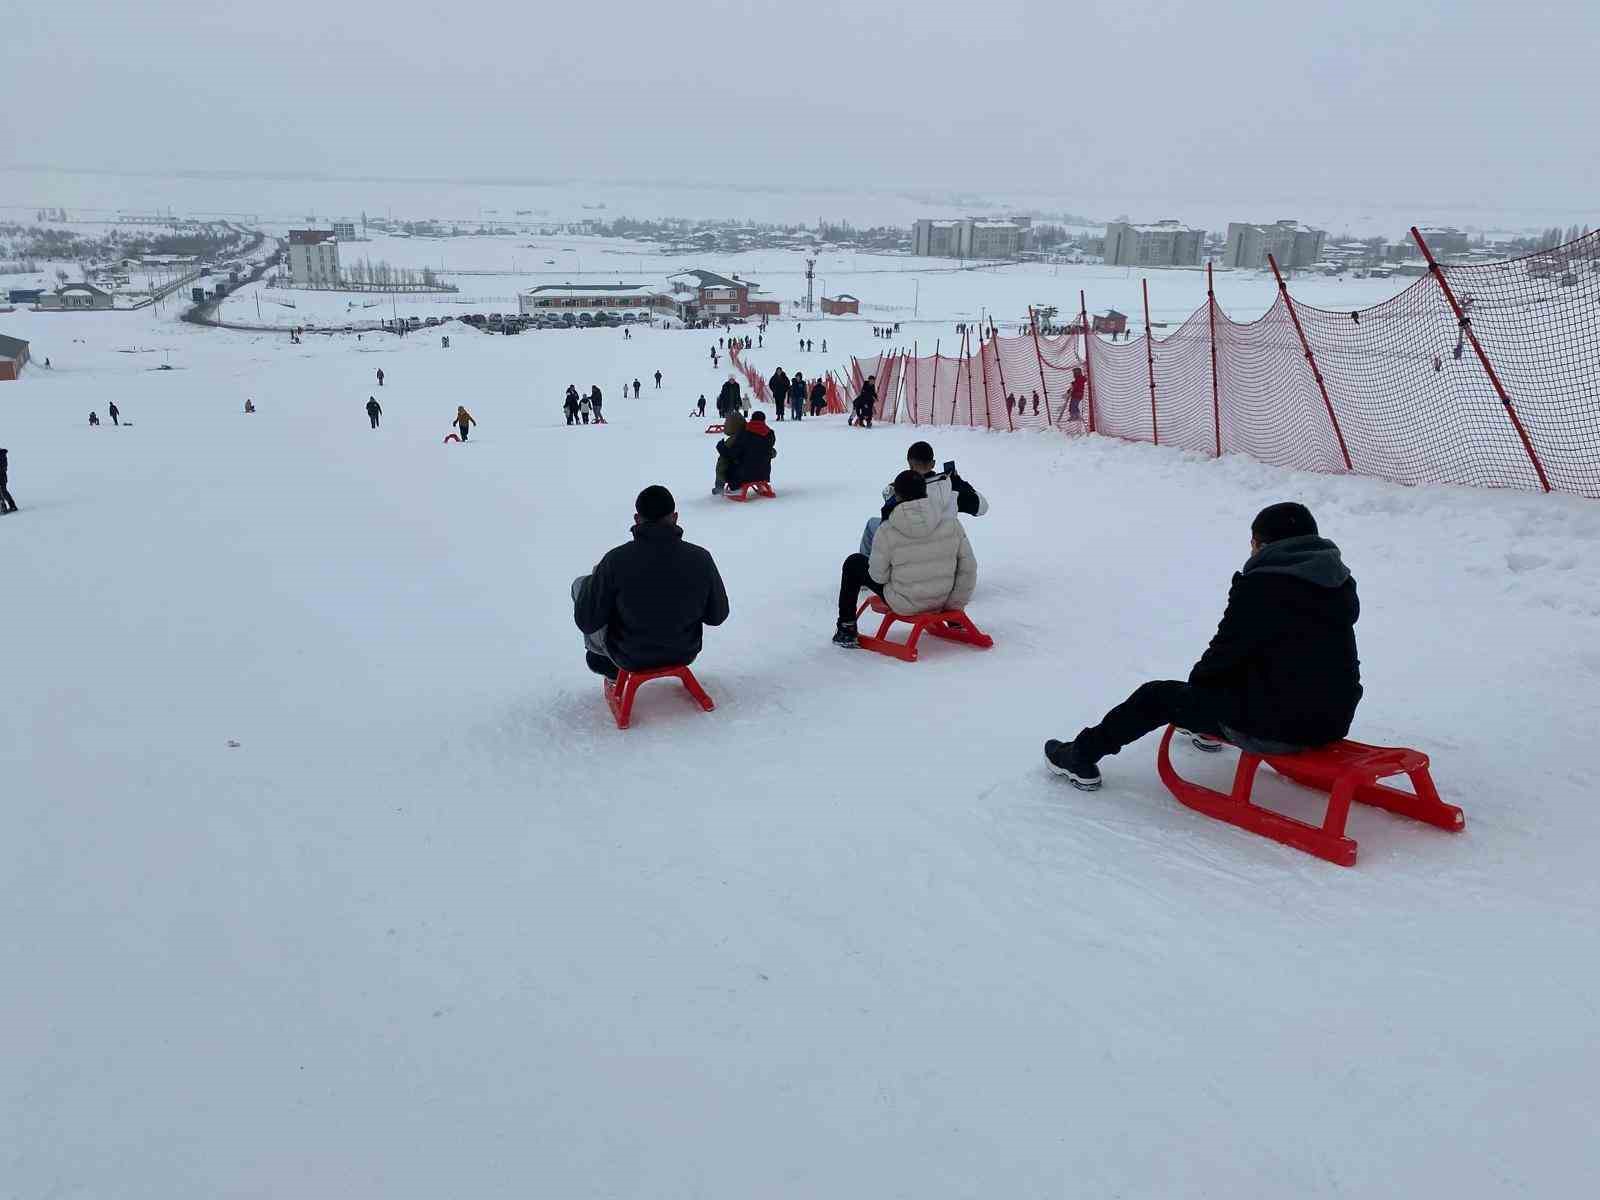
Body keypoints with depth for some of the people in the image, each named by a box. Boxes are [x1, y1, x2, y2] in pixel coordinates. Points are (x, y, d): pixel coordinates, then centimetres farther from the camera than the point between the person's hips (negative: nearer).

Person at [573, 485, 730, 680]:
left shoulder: (616, 560, -25)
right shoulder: (701, 559, -19)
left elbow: (587, 622, -16)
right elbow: (717, 615, -6)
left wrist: (596, 578, 2)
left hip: (631, 658, -2)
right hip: (684, 654, 3)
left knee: (580, 584, 17)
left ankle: (604, 659, 33)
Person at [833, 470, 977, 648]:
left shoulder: (887, 532, -20)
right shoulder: (950, 522, -12)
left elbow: (878, 576, -11)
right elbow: (968, 567, -6)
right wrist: (955, 605, 5)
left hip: (903, 605, -3)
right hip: (942, 600, 3)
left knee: (854, 563, 17)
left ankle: (846, 629, 22)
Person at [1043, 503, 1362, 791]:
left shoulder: (1258, 588, -17)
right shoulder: (1342, 587, 8)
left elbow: (1226, 652, -11)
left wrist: (1198, 678, 11)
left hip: (1273, 727, -8)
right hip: (1332, 720, 8)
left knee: (1157, 697, 6)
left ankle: (1080, 757, 19)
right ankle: (1209, 729, 62)